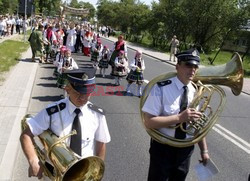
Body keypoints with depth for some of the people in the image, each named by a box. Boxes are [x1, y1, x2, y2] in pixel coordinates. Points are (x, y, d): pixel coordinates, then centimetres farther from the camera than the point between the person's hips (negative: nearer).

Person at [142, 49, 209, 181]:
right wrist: (179, 118, -32)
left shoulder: (197, 92, -3)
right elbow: (149, 122, -24)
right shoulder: (161, 88, -20)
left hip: (186, 149, 5)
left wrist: (204, 150, 3)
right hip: (163, 147, -5)